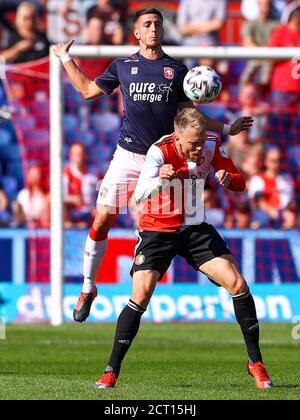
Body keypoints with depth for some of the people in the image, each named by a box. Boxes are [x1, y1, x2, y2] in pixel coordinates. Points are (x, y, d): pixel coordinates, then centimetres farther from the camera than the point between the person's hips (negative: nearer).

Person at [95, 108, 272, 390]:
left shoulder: (211, 149, -9)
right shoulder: (159, 152, -21)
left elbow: (240, 184, -1)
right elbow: (139, 195, -32)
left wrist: (228, 178, -25)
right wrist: (160, 179, -54)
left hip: (196, 229, 3)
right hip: (158, 229, -3)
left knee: (237, 284, -10)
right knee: (140, 296, -16)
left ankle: (255, 362, 3)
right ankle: (111, 371, -6)